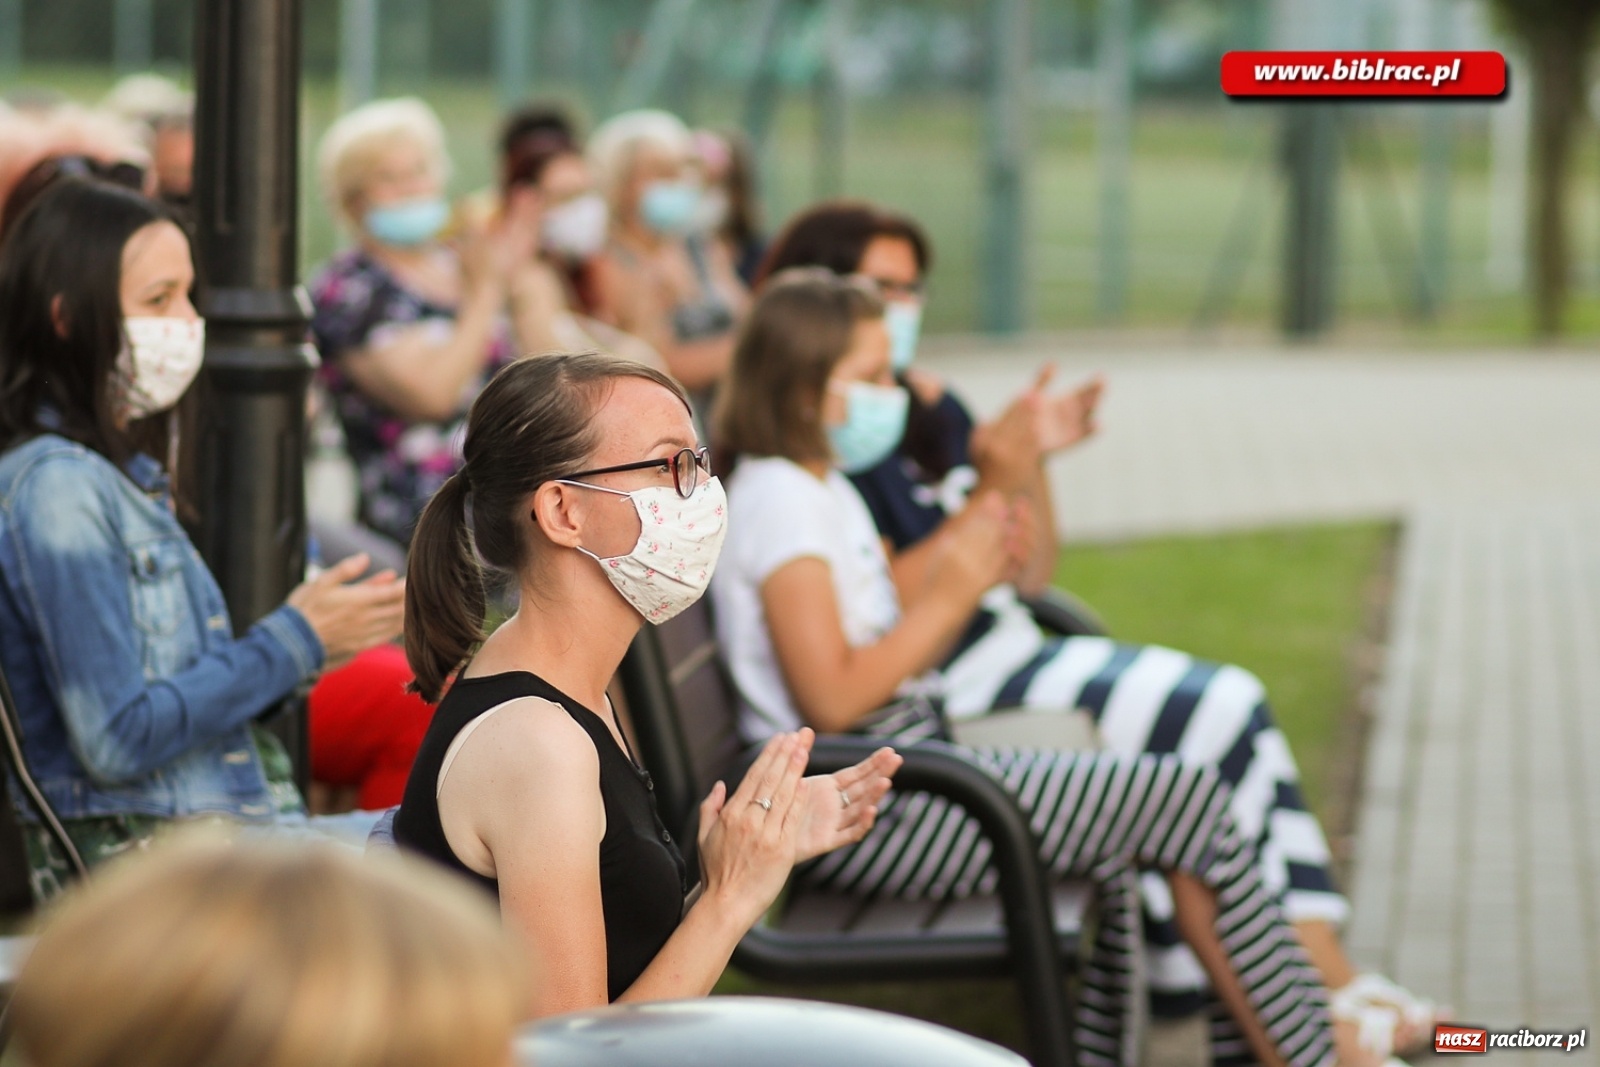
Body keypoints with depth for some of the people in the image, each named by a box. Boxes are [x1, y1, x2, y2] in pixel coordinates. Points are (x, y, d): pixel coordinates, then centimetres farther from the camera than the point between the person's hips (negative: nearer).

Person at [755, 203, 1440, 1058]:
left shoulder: (929, 405, 14)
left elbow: (1031, 575, 13)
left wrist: (1031, 462, -3)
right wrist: (991, 489, -22)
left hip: (1007, 652, 9)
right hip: (939, 692, -9)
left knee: (1234, 709, -7)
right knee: (1220, 715, -13)